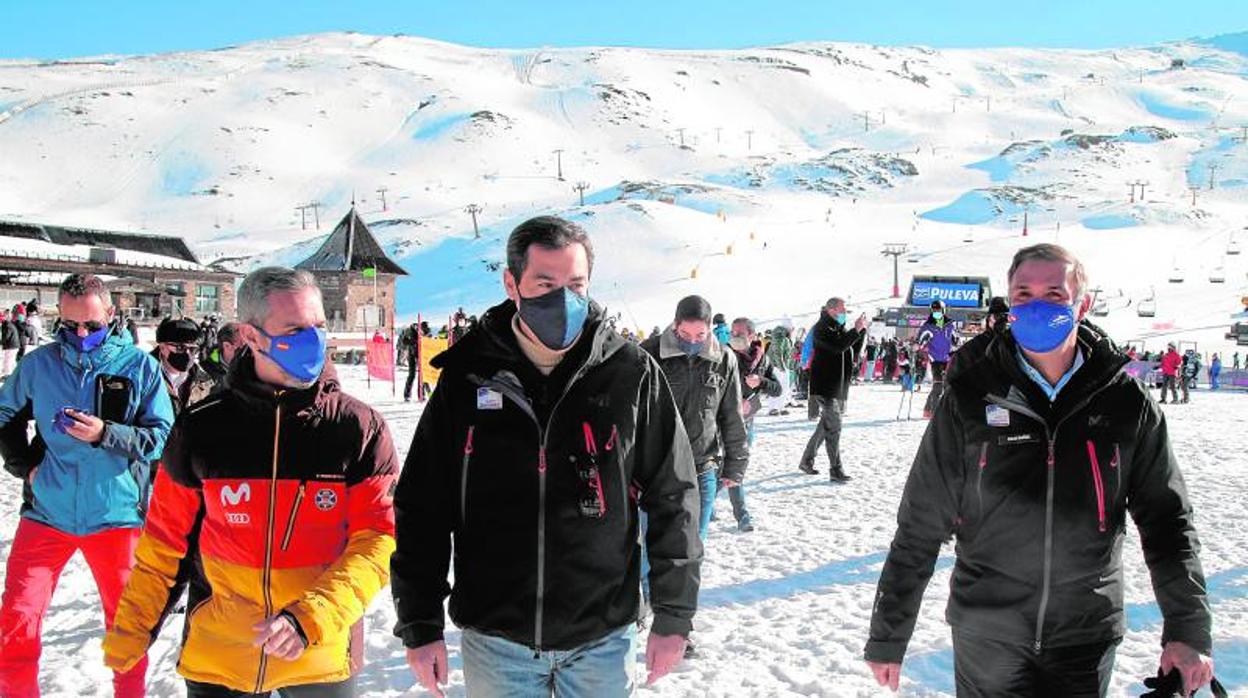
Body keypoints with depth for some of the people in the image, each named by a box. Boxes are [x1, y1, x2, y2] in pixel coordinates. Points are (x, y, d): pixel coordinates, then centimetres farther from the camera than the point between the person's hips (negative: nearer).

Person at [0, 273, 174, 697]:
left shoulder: (138, 365, -6)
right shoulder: (38, 364, 1)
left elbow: (162, 435, -8)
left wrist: (105, 434, -22)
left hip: (116, 515, -1)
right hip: (46, 513, 2)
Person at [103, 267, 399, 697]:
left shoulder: (361, 428, -9)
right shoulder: (200, 429, -5)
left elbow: (377, 542, -13)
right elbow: (163, 542, 5)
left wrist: (310, 618, -24)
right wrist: (129, 634, 6)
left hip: (322, 659, 0)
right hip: (214, 659, 1)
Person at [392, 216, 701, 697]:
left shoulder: (631, 374, -7)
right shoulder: (467, 378, -5)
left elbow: (673, 497, -1)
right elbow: (423, 508, 1)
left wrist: (673, 616, 1)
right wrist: (419, 625, 1)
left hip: (602, 640, -1)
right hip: (493, 639, 1)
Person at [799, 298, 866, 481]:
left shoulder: (840, 329, 17)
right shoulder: (821, 328, -9)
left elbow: (854, 352, 15)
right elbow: (838, 346, -24)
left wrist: (862, 330, 4)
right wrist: (856, 330, -21)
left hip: (839, 386, 9)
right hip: (825, 386, -9)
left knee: (826, 425, 14)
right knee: (833, 426, -10)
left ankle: (807, 461, 24)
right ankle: (835, 470, -8)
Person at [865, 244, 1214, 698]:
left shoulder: (1126, 402, -2)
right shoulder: (972, 397, -7)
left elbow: (1167, 520, 6)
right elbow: (919, 525, -4)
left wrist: (1188, 628, -2)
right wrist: (887, 636, -3)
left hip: (1087, 637, 2)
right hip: (986, 637, -1)